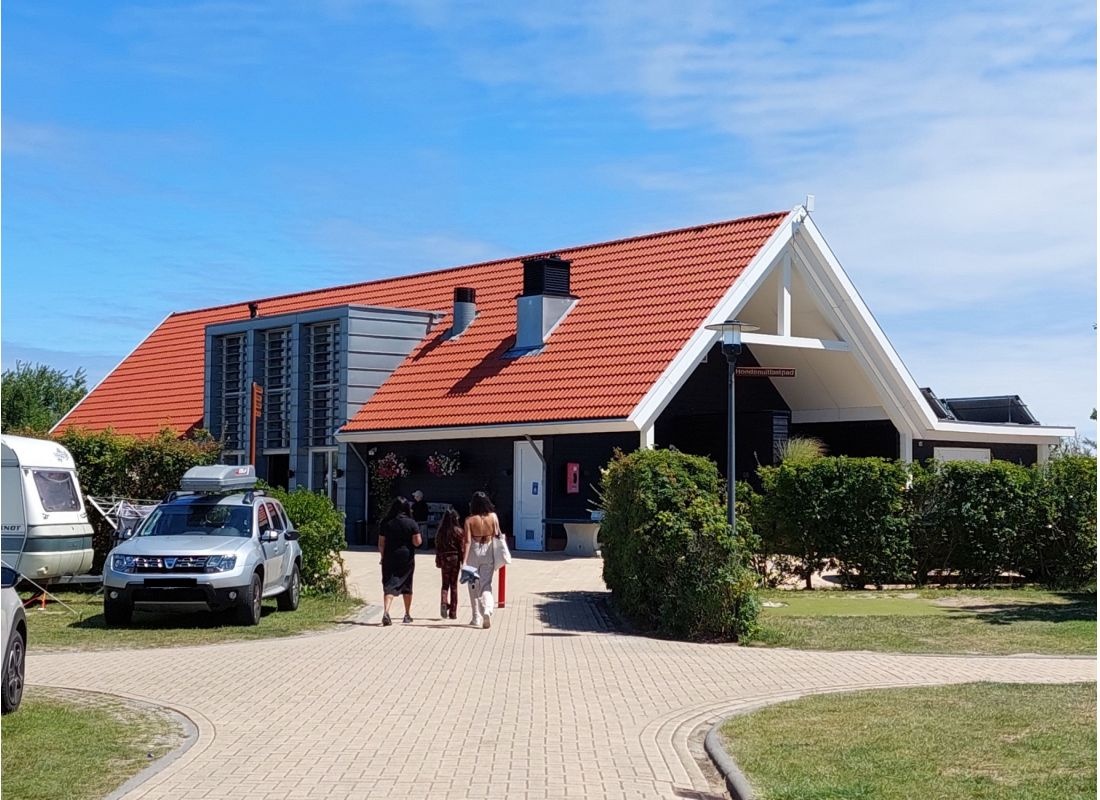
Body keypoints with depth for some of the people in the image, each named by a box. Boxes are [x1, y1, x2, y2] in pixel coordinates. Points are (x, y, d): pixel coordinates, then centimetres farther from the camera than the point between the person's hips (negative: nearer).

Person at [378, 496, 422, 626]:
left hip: (390, 558, 0)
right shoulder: (411, 523, -6)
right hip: (407, 559, 0)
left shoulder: (386, 523, 0)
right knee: (407, 586, 15)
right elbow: (417, 542, -10)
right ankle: (408, 615, 26)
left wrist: (383, 557, 15)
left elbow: (381, 544, 3)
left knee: (389, 586, -4)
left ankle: (386, 612, -26)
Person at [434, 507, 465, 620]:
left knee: (445, 583, 13)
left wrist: (438, 561, 12)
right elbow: (462, 548, -8)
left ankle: (444, 602, -15)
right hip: (455, 558, -1)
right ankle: (453, 612, 8)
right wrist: (463, 561, -2)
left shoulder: (440, 532, 1)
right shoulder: (459, 531, -7)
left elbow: (437, 547, 4)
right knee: (454, 585, 7)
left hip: (444, 558, 1)